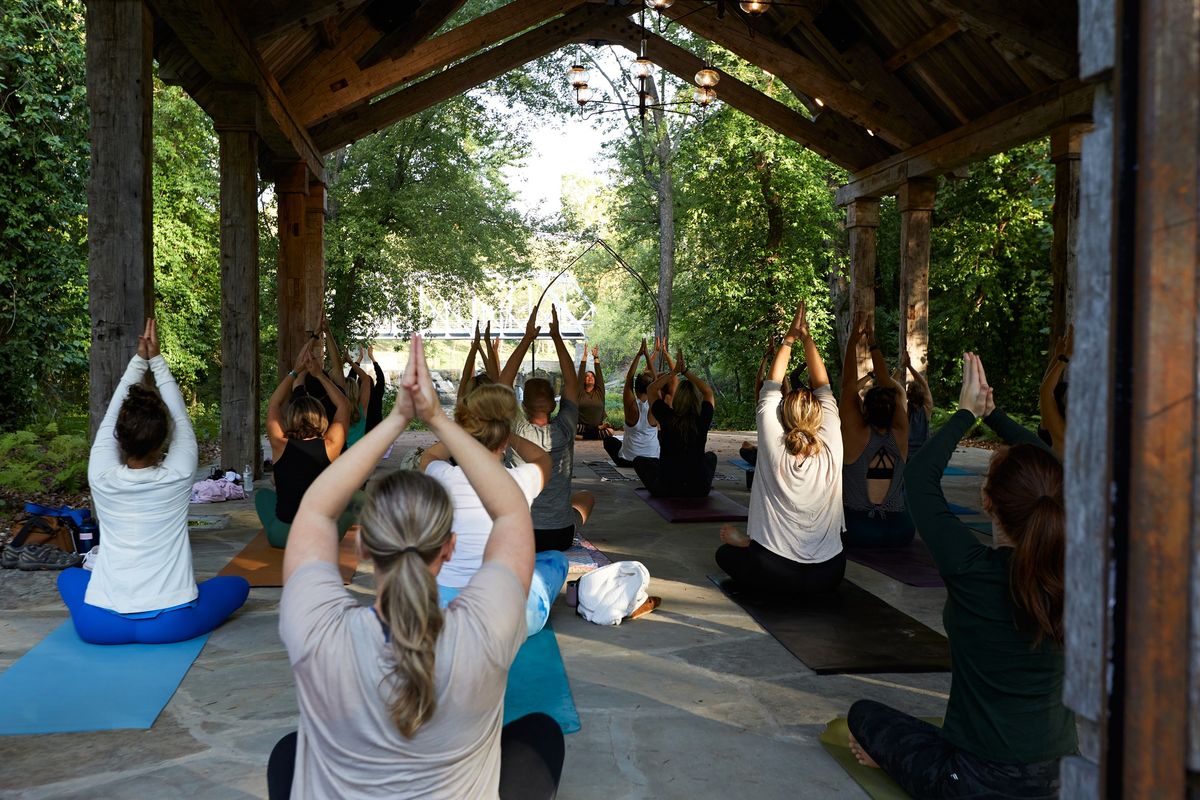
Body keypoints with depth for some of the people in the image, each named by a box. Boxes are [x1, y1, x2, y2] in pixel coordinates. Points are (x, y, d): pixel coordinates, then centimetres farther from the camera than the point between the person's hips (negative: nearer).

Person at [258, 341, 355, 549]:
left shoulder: (281, 446, -8)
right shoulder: (330, 447, -9)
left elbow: (274, 404, 10)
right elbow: (344, 405, 7)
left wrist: (296, 370, 13)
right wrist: (319, 374, 11)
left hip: (282, 536, 0)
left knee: (262, 494, 31)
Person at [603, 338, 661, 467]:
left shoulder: (631, 405, -15)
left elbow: (629, 378, -9)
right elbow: (655, 378, -3)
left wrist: (638, 355, -11)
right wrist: (647, 355, -4)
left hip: (628, 460, -3)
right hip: (653, 460, 3)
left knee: (608, 440, 27)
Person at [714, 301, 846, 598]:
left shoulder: (773, 447, -14)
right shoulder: (831, 447, -10)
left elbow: (771, 387, 0)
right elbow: (823, 386, 1)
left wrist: (789, 339, 8)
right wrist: (807, 338, 7)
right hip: (829, 576, 2)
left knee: (725, 552, 29)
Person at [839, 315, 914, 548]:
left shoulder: (855, 435, -9)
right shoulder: (899, 435, -1)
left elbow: (849, 385, -1)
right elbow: (889, 386, 7)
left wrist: (853, 341, 4)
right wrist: (873, 344, 12)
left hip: (858, 534, -3)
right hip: (899, 534, 4)